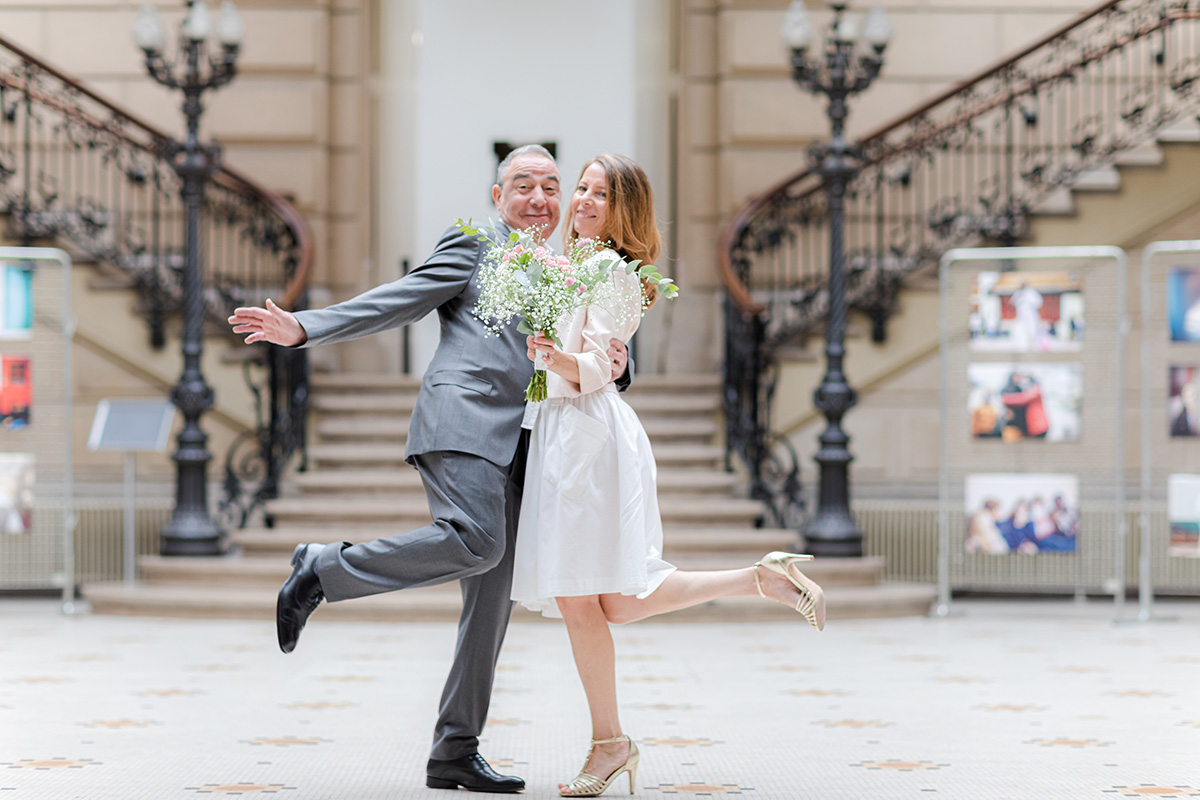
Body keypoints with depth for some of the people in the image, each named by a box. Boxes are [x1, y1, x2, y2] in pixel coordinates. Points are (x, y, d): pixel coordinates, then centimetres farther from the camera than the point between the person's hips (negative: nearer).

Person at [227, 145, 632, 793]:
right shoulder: (474, 244, 10)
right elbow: (399, 302, 3)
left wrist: (613, 365, 0)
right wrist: (303, 329, -9)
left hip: (512, 451, 7)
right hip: (463, 417, -7)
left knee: (493, 599, 2)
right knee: (474, 542, -29)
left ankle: (454, 754, 5)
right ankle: (324, 571, -12)